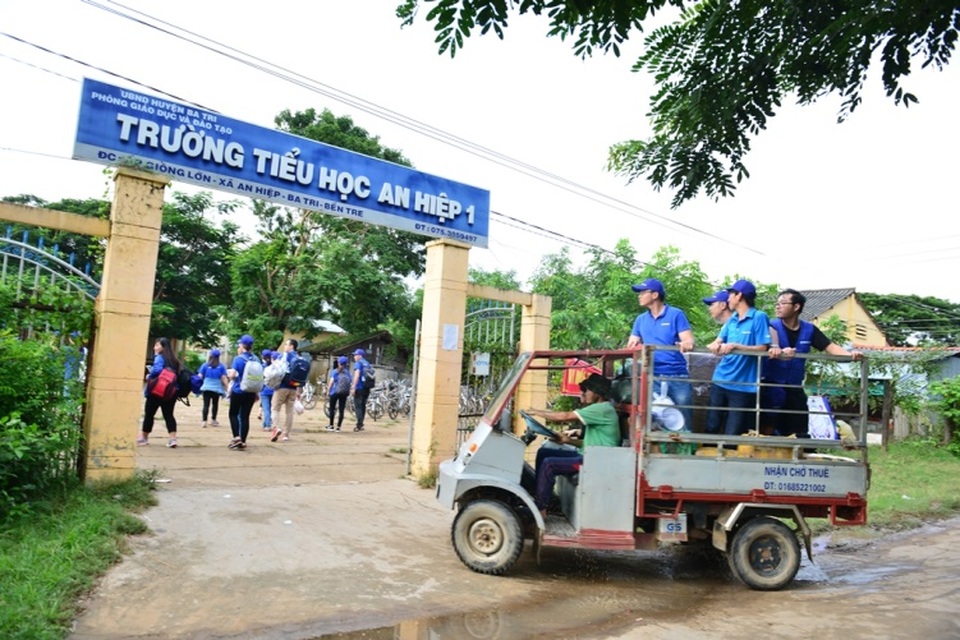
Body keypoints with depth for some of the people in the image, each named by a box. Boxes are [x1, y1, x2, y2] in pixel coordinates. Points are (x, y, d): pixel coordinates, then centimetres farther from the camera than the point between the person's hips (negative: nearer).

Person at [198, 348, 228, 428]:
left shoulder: (205, 365, 1)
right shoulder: (221, 366, 0)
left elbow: (200, 376, -1)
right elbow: (224, 378, -4)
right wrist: (226, 388, 2)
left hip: (206, 388, 0)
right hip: (217, 388, 1)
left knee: (206, 405, -2)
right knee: (215, 404, 16)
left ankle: (204, 421, -14)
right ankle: (213, 420, 27)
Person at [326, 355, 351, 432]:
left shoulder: (335, 371, -2)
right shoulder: (348, 372, 4)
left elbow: (331, 381, -10)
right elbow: (350, 382, -1)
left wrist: (328, 390, -2)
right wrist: (348, 392, 7)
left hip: (335, 392, -2)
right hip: (344, 393, 2)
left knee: (332, 409, 11)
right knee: (341, 410, 4)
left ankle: (331, 426, 12)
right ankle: (338, 427, 2)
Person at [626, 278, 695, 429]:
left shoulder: (676, 314, 0)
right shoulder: (641, 319, 14)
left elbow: (688, 340, -8)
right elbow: (631, 345, 11)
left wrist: (687, 344, -32)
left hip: (677, 376, -3)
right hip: (652, 377, 4)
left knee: (683, 421, 1)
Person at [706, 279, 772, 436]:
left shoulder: (759, 317, -7)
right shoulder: (732, 319, 12)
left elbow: (762, 348, -14)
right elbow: (718, 342, 5)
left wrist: (735, 346, -24)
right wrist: (714, 346, -18)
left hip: (743, 386, -6)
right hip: (720, 381, 6)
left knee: (732, 434, 1)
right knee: (711, 428, 11)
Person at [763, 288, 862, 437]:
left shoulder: (809, 330, 5)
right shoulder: (773, 326, -7)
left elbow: (830, 347, -3)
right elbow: (771, 347, -26)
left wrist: (850, 354, -22)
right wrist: (778, 352, -50)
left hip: (794, 388, 4)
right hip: (771, 387, -4)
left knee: (801, 431, 12)